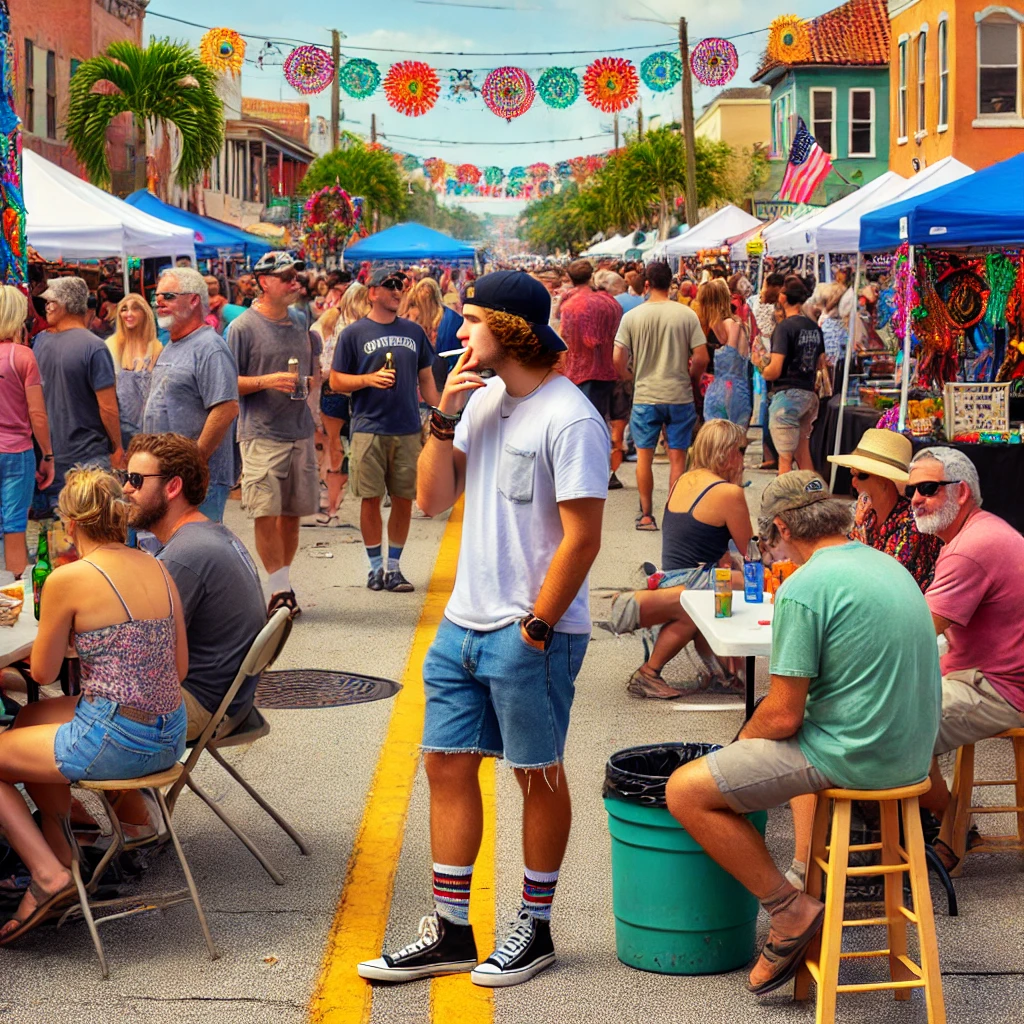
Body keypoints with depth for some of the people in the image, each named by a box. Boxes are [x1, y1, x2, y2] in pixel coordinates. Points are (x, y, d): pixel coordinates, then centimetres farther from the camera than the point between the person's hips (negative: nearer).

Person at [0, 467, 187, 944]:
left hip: (114, 742, -8)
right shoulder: (157, 569, 5)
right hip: (170, 738, 8)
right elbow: (179, 668, 11)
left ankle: (49, 874, 8)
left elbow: (42, 672, -2)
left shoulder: (68, 579, -14)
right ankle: (59, 854, 36)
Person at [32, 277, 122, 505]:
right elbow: (107, 407, -16)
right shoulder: (94, 348, -16)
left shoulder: (40, 342, 1)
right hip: (89, 456, -5)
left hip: (51, 456, 5)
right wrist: (117, 448, -4)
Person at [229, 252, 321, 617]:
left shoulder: (302, 323, 12)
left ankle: (280, 585, 19)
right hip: (261, 434, -5)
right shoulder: (243, 327, -5)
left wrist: (309, 382, 4)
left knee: (292, 514, 9)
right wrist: (268, 381, -18)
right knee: (266, 513, -10)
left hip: (300, 432, 5)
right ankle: (281, 590, -5)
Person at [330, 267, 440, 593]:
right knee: (371, 499, 1)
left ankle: (394, 566, 15)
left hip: (408, 430, 3)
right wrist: (369, 379, -15)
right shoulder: (354, 334, 1)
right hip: (369, 429, -3)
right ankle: (376, 566, 13)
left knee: (404, 499, 5)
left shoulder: (414, 332, 12)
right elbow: (336, 381, 1)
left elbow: (426, 379, 17)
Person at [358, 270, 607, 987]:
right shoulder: (483, 399, 9)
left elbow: (581, 538, -17)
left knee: (539, 775, 7)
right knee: (448, 765, 9)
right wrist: (446, 419, -4)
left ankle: (535, 930, 21)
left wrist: (535, 628, -15)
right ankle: (450, 932, 19)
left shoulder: (568, 419, -16)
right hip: (464, 624, 8)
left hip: (532, 635, -8)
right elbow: (433, 500, 9)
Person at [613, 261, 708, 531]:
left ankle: (646, 515, 15)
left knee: (644, 456, 12)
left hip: (645, 396, 0)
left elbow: (618, 359, -8)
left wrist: (629, 376, 13)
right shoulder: (687, 315, -6)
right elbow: (701, 358, -7)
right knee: (677, 458, 7)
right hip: (680, 396, 0)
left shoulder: (632, 316, -5)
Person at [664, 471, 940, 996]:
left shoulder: (803, 588, -16)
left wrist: (740, 743, 6)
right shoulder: (888, 565, 11)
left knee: (687, 791, -5)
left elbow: (783, 716, -17)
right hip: (913, 748, 9)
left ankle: (790, 911, -3)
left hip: (858, 756, -9)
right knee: (805, 744, 39)